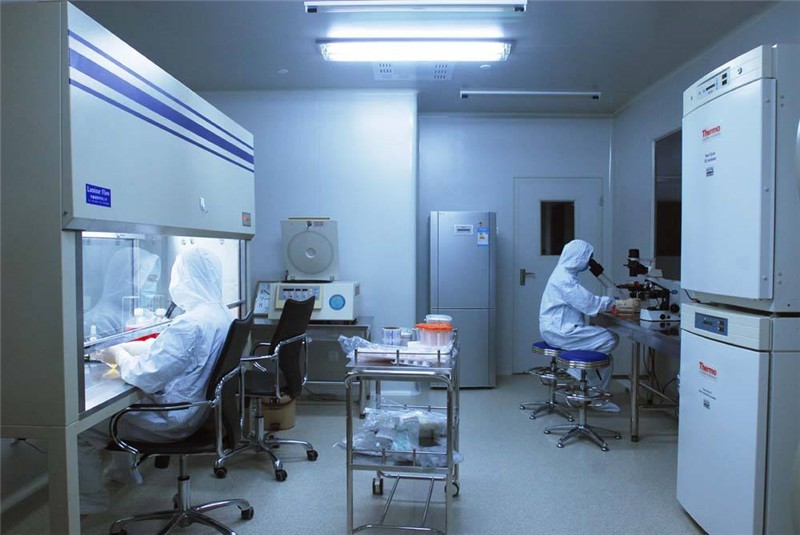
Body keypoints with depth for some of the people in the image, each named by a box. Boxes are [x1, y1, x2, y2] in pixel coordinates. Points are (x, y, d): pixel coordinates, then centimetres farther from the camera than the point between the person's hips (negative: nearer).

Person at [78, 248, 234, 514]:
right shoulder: (221, 314, -1)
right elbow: (166, 348, 12)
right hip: (197, 408, 9)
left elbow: (147, 377, -26)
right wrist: (125, 348, 5)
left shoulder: (190, 324, -31)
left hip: (173, 419, -9)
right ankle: (123, 472, 47)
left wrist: (119, 356, -8)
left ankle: (90, 501, 20)